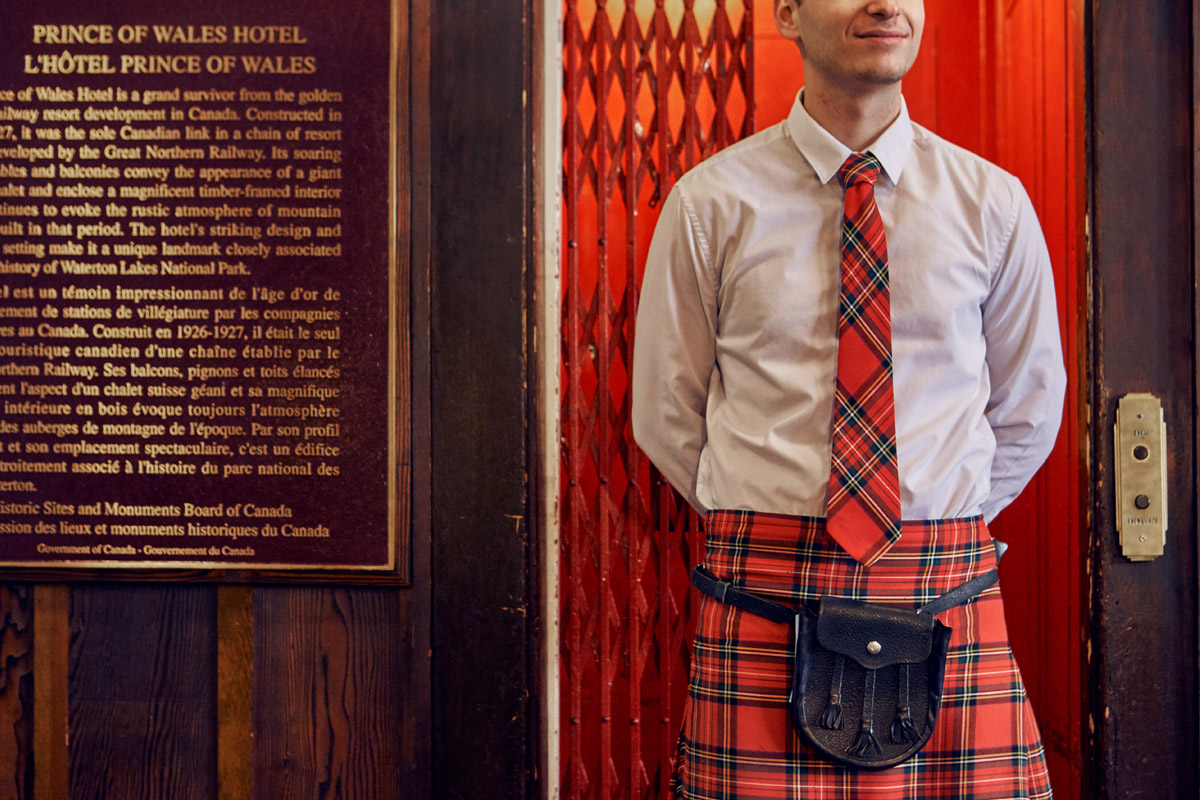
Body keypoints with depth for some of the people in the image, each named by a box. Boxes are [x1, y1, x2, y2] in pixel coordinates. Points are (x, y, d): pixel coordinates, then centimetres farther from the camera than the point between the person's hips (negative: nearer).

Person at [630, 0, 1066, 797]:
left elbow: (1029, 410, 16)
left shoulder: (993, 203, 6)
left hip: (945, 591, 1)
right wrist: (761, 520, 6)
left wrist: (948, 522, 12)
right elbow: (666, 413, 9)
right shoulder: (710, 202, 1)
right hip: (764, 592, -1)